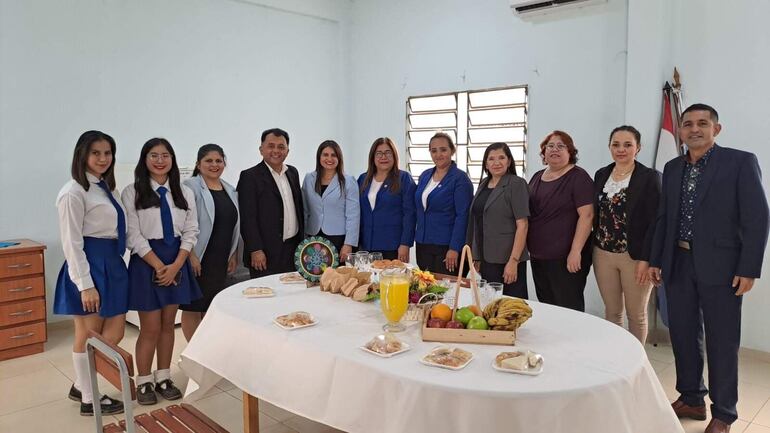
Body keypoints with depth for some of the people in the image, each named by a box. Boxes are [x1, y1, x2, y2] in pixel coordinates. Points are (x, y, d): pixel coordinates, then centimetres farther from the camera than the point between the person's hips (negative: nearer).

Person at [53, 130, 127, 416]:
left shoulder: (105, 187, 14)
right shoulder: (74, 192, -12)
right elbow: (72, 242, -16)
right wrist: (85, 285, -19)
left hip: (112, 263, 9)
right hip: (89, 264, -8)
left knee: (114, 334, 11)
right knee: (88, 336, 6)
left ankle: (82, 386, 30)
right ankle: (89, 399, 23)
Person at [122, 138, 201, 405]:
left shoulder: (184, 193, 5)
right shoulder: (132, 192, -5)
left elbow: (190, 232, 2)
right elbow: (133, 235, -9)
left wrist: (175, 266, -9)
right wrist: (159, 266, -14)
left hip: (177, 262, 4)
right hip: (146, 262, -3)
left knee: (168, 325, 12)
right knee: (150, 328, 2)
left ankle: (163, 378, 25)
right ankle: (144, 382, 20)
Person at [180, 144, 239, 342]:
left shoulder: (230, 190, 12)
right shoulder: (190, 187, -8)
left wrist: (233, 254, 11)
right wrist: (191, 255, -18)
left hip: (221, 261, 6)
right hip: (198, 259, -6)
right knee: (193, 307, 5)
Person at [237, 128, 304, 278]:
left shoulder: (293, 173, 13)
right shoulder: (250, 177, -7)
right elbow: (248, 218, -12)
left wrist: (302, 241, 15)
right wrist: (255, 250, -17)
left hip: (295, 248, 6)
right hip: (266, 254, -6)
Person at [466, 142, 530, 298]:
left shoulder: (516, 184, -7)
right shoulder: (483, 184, 12)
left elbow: (522, 225, -13)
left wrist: (514, 261, -19)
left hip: (507, 260, -6)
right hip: (486, 259, 6)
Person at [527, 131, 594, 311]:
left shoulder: (578, 177, -6)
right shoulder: (537, 177, 13)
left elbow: (586, 215, -14)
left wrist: (576, 251, -20)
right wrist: (528, 247, 13)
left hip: (566, 258, -6)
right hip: (538, 256, 6)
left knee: (569, 307, -1)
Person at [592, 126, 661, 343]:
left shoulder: (649, 177, -7)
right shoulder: (601, 174, 8)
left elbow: (655, 222, -10)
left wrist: (646, 259, -17)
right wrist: (593, 249, 6)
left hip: (635, 256, -4)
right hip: (603, 254, 4)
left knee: (636, 314, 9)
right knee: (612, 312, 13)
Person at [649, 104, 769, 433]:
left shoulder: (741, 162, -5)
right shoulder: (672, 168, 10)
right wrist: (655, 260, 9)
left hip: (720, 266, -5)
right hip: (678, 264, 5)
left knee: (722, 341, 6)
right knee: (683, 335, 13)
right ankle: (691, 399, 30)